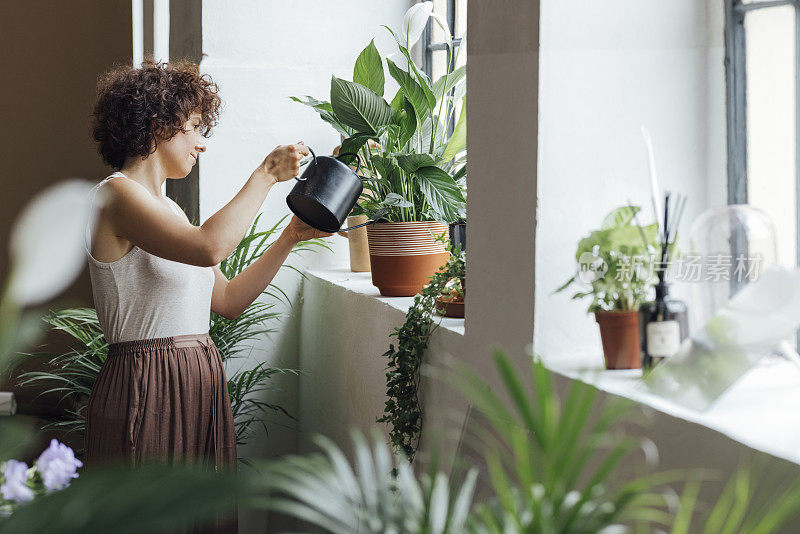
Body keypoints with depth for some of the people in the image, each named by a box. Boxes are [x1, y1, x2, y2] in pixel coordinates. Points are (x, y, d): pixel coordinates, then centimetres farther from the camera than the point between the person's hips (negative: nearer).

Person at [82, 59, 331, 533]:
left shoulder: (168, 209, 20)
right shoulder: (116, 195, -10)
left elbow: (228, 299, 18)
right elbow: (208, 247, -26)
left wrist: (290, 238, 12)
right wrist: (266, 174, -16)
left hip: (200, 386, 9)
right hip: (147, 387, -9)